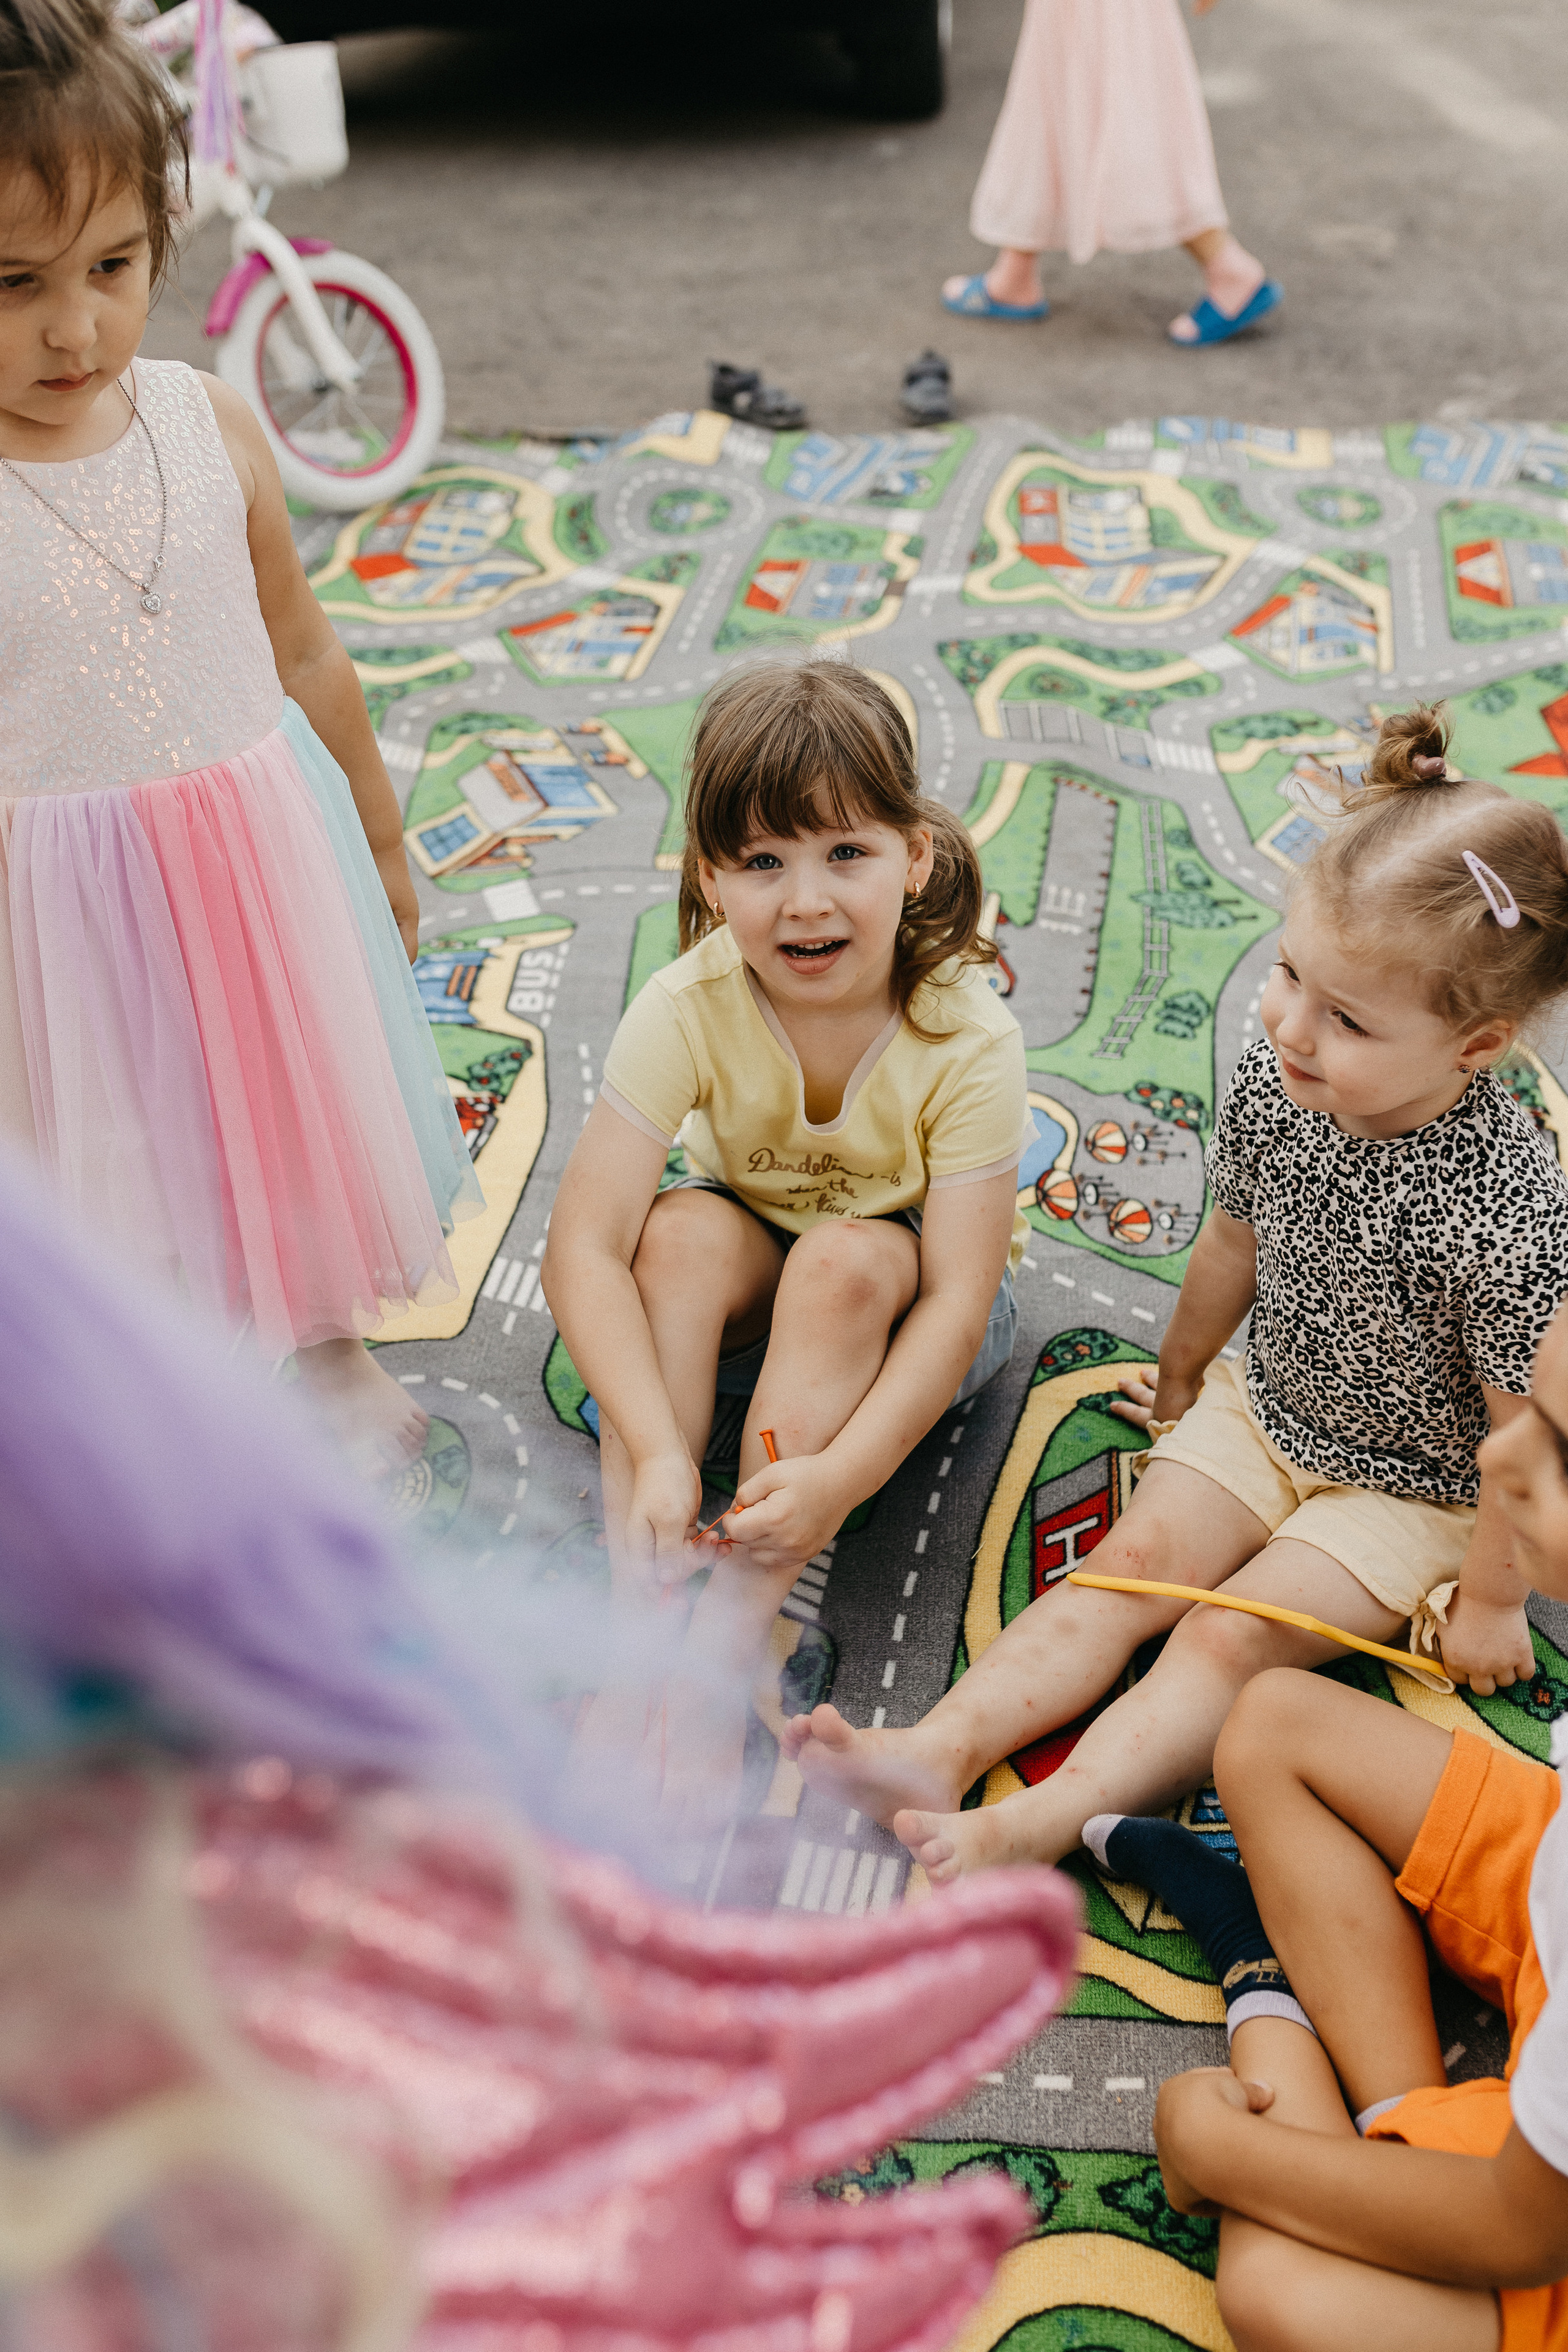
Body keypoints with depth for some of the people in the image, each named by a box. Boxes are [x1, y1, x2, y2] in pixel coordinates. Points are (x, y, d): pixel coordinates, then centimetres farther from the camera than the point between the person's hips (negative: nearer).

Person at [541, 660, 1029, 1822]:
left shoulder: (968, 1038, -27)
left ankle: (729, 1643, -31)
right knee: (685, 1231, -30)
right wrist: (657, 1449, -41)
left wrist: (836, 1475, -42)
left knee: (845, 1262, -34)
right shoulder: (689, 1009, -24)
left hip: (906, 1302, -1)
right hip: (747, 1288, 2)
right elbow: (585, 1244, -28)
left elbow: (957, 1301, -29)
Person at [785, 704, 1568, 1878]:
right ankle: (945, 1748, -19)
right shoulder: (1274, 1082, -16)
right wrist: (1181, 1376, 19)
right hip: (1268, 1407, 6)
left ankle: (1039, 1823, -30)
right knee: (1129, 1563, -9)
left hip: (1416, 1489, -5)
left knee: (1234, 1635, -19)